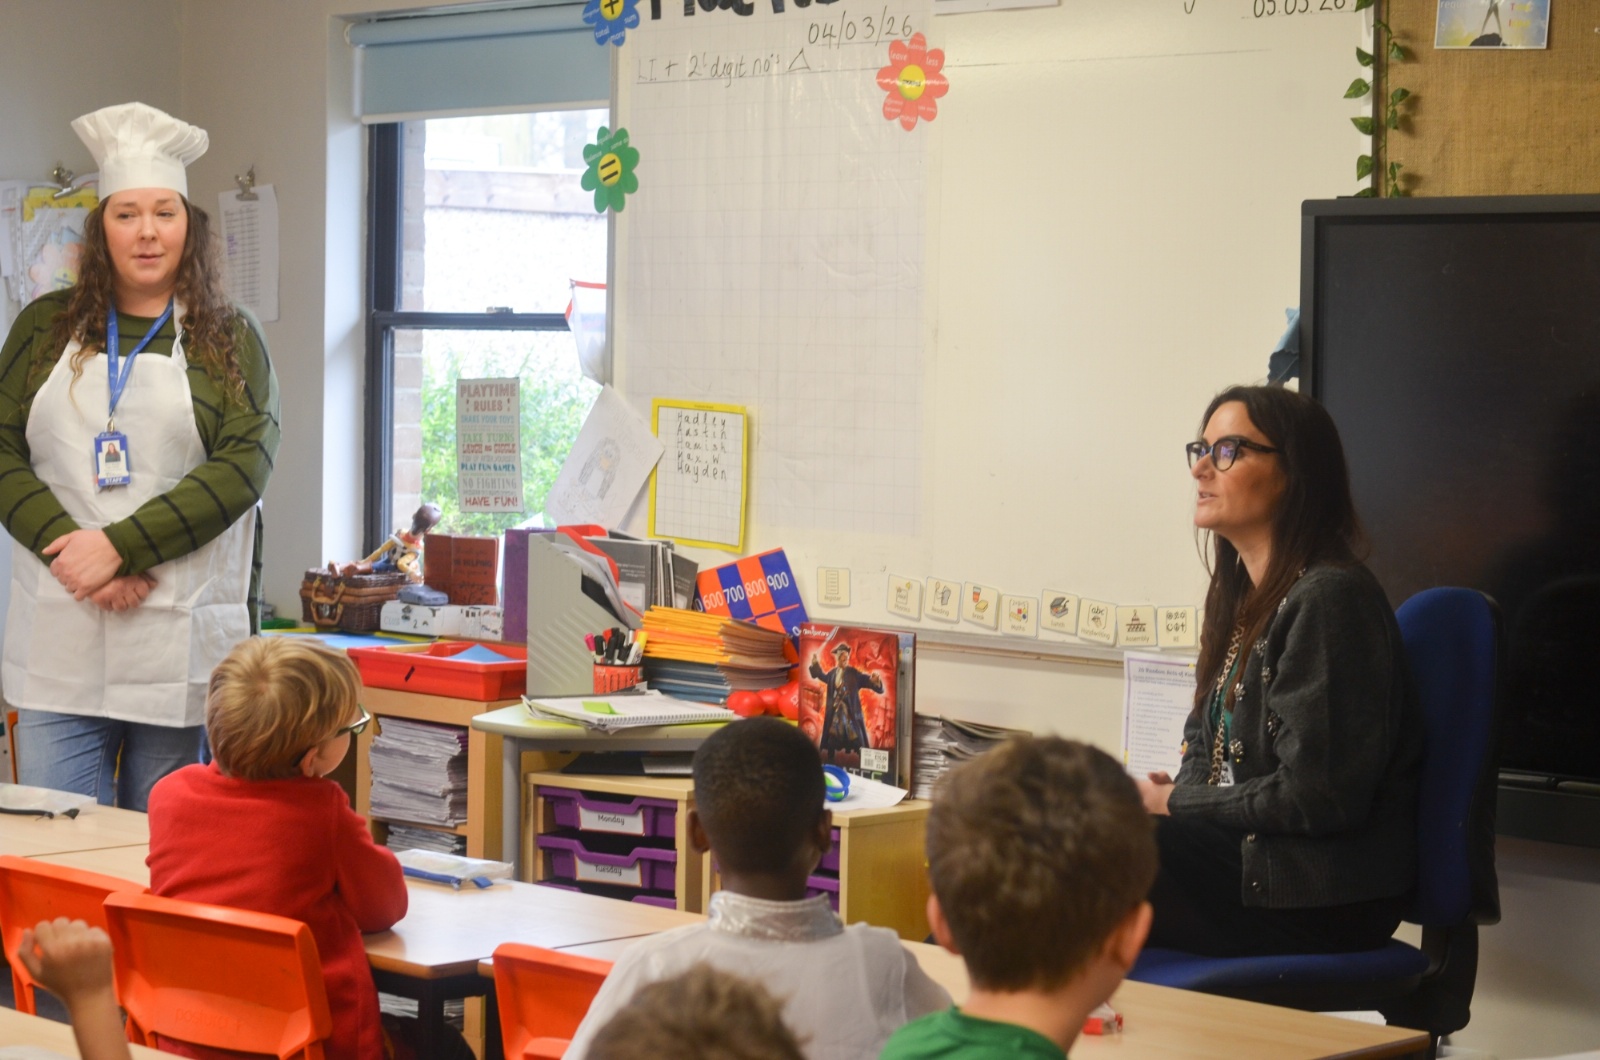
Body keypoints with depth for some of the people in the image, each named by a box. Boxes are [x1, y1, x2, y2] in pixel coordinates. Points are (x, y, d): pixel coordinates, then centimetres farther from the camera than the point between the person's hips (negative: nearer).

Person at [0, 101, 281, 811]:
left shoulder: (229, 341, 6)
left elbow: (243, 465, -5)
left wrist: (120, 546, -14)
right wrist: (73, 548, -12)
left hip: (180, 644, -1)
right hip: (58, 641, 1)